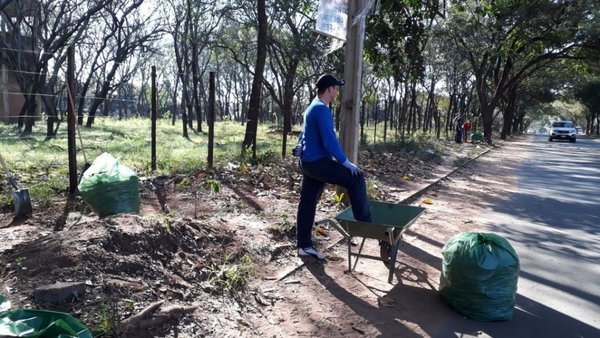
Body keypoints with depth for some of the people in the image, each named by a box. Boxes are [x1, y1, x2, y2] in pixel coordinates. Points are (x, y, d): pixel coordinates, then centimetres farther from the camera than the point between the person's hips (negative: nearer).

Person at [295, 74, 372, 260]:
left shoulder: (312, 108, 19)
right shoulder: (322, 109, -14)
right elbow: (329, 140, -22)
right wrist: (345, 162, -17)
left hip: (308, 161, 11)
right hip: (317, 162, -11)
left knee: (307, 203, 11)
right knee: (355, 178, -12)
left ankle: (304, 245, 18)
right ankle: (364, 223, -8)